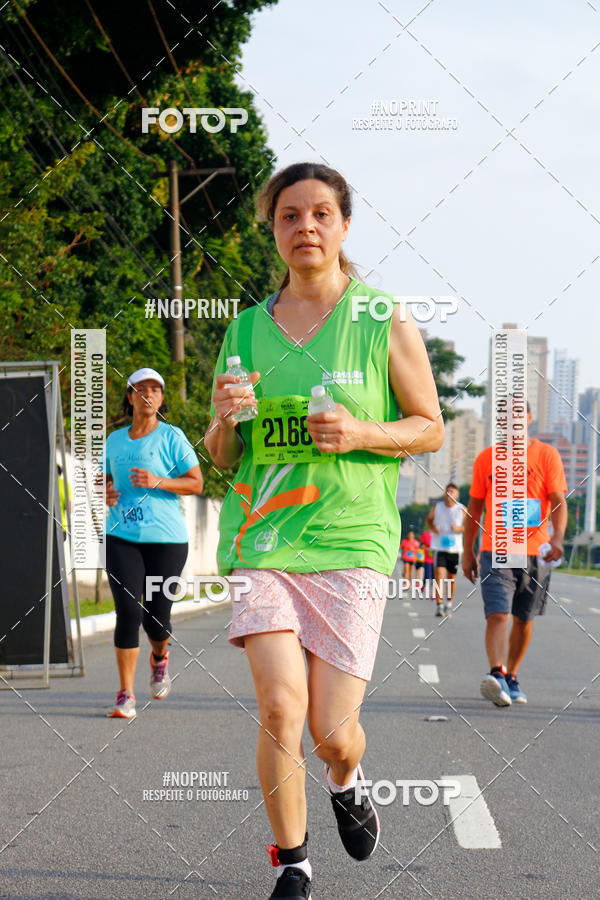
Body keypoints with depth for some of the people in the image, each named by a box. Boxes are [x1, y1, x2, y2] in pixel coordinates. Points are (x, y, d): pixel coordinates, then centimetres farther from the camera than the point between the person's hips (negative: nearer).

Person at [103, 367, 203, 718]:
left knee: (157, 617, 2)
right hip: (121, 537, 2)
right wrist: (106, 494, 1)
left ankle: (160, 658, 39)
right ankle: (126, 695, -5)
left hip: (165, 538, -2)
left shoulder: (171, 437, 0)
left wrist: (157, 482, -17)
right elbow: (105, 479, 25)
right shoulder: (115, 439, 12)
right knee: (128, 611, -11)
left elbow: (196, 483, -2)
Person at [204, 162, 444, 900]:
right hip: (262, 536, 2)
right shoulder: (246, 329, 10)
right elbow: (221, 457, 16)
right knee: (280, 707, -15)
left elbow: (430, 428, 7)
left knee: (332, 733, -3)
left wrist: (362, 433, -12)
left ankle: (346, 783, 35)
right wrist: (225, 420, -8)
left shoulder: (385, 325, 2)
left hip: (351, 541, -1)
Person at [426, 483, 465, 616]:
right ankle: (439, 605, -14)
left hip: (455, 548, 1)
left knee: (451, 578, 9)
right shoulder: (436, 507, 2)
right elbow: (429, 520, 18)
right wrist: (433, 528, -2)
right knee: (439, 574, -15)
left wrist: (459, 529, -14)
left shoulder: (462, 509, 0)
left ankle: (449, 604, 28)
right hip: (439, 547, -1)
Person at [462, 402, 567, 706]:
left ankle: (511, 677, 23)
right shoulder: (486, 458, 7)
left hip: (534, 552, 0)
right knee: (497, 615, -16)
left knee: (523, 619, 9)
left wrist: (557, 536, -22)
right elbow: (474, 507, 12)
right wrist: (468, 552, 10)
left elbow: (558, 501, -4)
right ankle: (497, 674, -27)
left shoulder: (547, 455, 2)